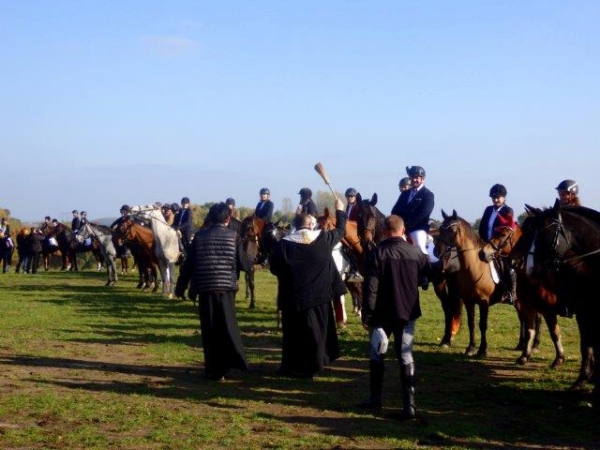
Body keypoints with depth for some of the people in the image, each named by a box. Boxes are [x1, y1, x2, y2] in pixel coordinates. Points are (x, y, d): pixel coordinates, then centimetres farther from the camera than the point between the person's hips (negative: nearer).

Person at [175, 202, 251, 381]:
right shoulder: (233, 236, 0)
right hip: (226, 288, -1)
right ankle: (235, 361, -3)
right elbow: (243, 264, -1)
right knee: (228, 327, 9)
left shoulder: (200, 235, 5)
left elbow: (188, 264, 6)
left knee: (209, 331, 7)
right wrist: (249, 263, 22)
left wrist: (181, 287, 14)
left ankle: (214, 370, 9)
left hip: (205, 288, 1)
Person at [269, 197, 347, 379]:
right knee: (315, 330, 14)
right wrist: (340, 210, 28)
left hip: (293, 297, -1)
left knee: (294, 332, 9)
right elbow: (340, 230, 13)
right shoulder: (323, 238, -4)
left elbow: (274, 269, -4)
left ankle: (292, 367, 14)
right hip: (319, 293, 1)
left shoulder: (283, 244, -10)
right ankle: (311, 366, 18)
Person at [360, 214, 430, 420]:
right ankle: (409, 405, -5)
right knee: (406, 356, 3)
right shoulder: (416, 253, -2)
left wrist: (367, 315, -9)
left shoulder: (379, 253, -13)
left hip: (382, 313, -2)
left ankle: (375, 398, 25)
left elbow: (371, 287, -15)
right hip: (407, 312, 2)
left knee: (377, 354, 16)